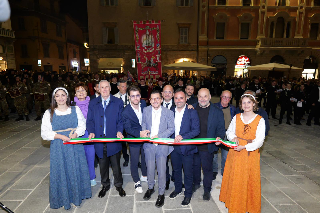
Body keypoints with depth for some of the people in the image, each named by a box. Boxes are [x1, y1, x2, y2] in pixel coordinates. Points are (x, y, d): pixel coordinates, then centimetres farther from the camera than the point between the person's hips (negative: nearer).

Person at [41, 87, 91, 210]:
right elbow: (45, 133, -3)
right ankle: (63, 198, 26)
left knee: (76, 170, 9)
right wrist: (60, 136, -16)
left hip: (75, 146, 1)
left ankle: (78, 195, 30)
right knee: (61, 172, 6)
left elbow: (82, 126, 2)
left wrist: (75, 134, -17)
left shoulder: (75, 110, 4)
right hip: (58, 148, -1)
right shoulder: (49, 113, 1)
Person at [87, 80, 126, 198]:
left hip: (114, 140, -2)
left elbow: (121, 119, 0)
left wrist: (119, 131, -17)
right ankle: (105, 185, 38)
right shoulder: (93, 103, 7)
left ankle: (118, 185, 33)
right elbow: (90, 120, 7)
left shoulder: (118, 102, 1)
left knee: (116, 165, 11)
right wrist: (91, 132, -10)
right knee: (103, 165, 17)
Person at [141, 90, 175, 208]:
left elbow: (171, 128, -6)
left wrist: (159, 136, -16)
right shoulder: (146, 110, 4)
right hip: (149, 144, 3)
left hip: (162, 145, -2)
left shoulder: (168, 112, -5)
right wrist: (143, 131, -5)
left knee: (161, 170, 3)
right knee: (150, 168, 14)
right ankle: (150, 188, 39)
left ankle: (161, 193, 23)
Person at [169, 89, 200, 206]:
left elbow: (196, 130, -14)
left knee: (188, 172, 8)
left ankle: (188, 194, 29)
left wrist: (183, 137, -24)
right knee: (176, 170, 21)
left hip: (187, 147, -4)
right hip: (174, 147, 4)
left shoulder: (192, 112, -9)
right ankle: (177, 189, 43)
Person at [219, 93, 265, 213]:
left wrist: (244, 147, -21)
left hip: (250, 154, -2)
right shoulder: (236, 117, 1)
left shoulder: (260, 120, -7)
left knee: (249, 181, 9)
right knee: (234, 179, 12)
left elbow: (259, 141, -10)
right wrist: (233, 138, -10)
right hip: (235, 153, 3)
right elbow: (229, 131, 12)